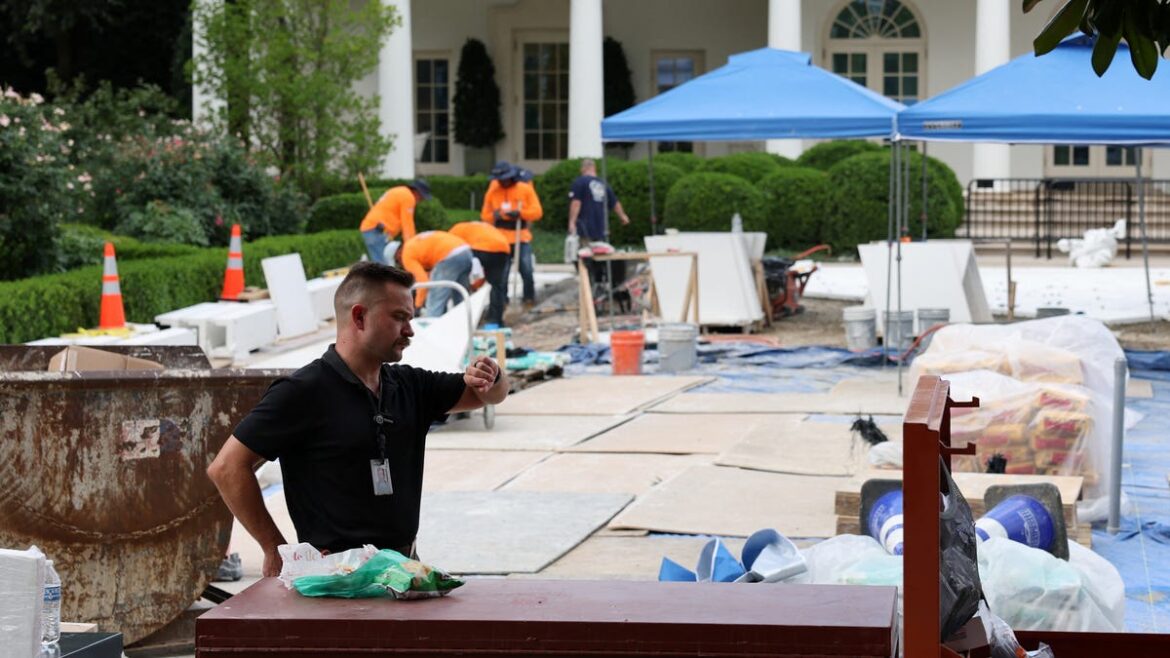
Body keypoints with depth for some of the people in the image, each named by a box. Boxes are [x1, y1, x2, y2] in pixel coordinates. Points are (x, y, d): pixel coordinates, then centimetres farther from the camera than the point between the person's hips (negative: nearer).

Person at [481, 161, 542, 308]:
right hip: (501, 239, 1)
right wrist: (494, 216, -15)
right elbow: (485, 215, 8)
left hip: (522, 237, -1)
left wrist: (520, 213, -19)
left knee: (526, 270, -7)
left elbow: (537, 211, -5)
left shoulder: (525, 189, 0)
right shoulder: (492, 191, 5)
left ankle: (529, 298, 10)